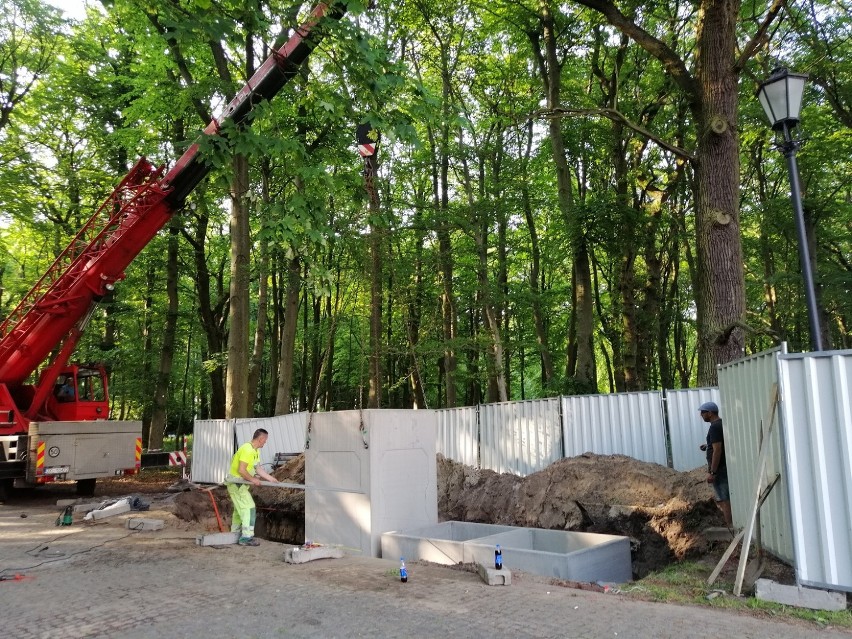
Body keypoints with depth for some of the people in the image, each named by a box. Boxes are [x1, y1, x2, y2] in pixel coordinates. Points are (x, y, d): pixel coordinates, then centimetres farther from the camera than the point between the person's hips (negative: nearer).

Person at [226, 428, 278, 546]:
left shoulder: (256, 451, 9)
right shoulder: (247, 450, -24)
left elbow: (258, 468, 13)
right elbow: (241, 470, -28)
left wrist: (271, 479, 9)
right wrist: (253, 480, -18)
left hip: (240, 484, 10)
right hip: (236, 482, -10)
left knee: (239, 509, 19)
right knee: (249, 508, -10)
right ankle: (247, 537, -8)